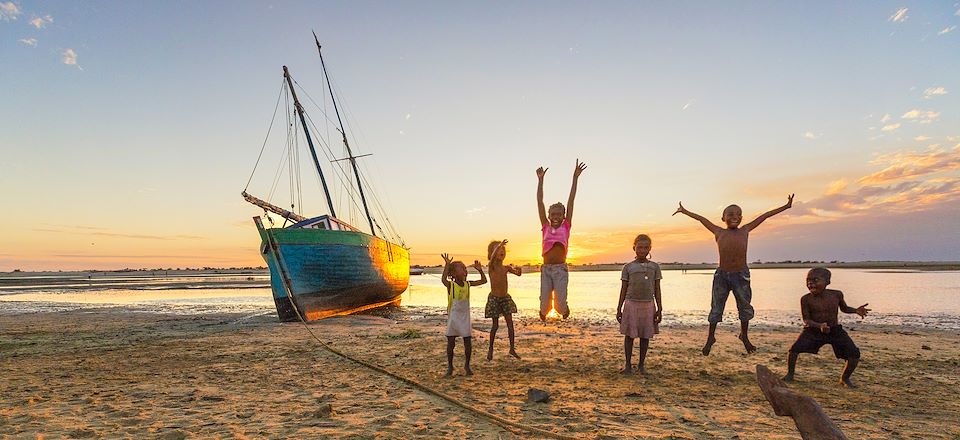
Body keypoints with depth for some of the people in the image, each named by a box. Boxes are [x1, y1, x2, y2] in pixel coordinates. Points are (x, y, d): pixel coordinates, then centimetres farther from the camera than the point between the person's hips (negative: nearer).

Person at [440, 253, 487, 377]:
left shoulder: (468, 284, 1)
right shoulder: (450, 285, -12)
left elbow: (484, 281, 5)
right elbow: (443, 279, -34)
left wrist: (480, 270, -7)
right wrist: (447, 265, -38)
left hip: (465, 317, 3)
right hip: (453, 317, -3)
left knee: (468, 343, 3)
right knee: (451, 343, 4)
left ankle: (467, 365, 23)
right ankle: (450, 366, 21)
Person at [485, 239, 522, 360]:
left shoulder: (506, 268, 4)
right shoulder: (491, 267, -11)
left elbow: (518, 273, 0)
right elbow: (492, 258, -32)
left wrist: (517, 268, -22)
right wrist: (499, 245, -43)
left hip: (506, 298, 4)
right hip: (494, 298, -4)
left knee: (510, 322, -2)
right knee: (495, 325, 1)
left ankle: (512, 348, 7)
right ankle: (490, 349, 18)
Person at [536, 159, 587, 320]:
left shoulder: (566, 227, 5)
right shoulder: (545, 227, 7)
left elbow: (571, 201, 2)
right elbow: (540, 202, 5)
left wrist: (575, 177, 1)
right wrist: (540, 180, 3)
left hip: (560, 269, -1)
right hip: (546, 269, 1)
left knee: (560, 303, -5)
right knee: (544, 302, 0)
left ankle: (564, 309, 31)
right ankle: (543, 313, 36)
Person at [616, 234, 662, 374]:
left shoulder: (655, 267, 5)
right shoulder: (628, 267, 2)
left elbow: (657, 290, 6)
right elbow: (623, 289, 4)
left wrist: (659, 309, 1)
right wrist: (619, 309, 2)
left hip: (648, 305, 1)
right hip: (631, 304, -1)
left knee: (645, 336, 6)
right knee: (629, 334, 2)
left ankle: (641, 364, 18)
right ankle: (627, 364, 11)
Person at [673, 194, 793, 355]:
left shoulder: (745, 231, 4)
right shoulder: (719, 233, 3)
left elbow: (765, 216, 11)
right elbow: (702, 219, 13)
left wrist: (786, 206, 17)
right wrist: (685, 211, 23)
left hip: (741, 275, 1)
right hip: (722, 275, -1)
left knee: (745, 307, 13)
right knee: (716, 308, 7)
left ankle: (744, 336, 35)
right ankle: (710, 338, 21)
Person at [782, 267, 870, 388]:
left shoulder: (837, 294, -7)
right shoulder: (806, 299, -14)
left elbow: (844, 308, 14)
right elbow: (806, 320, -14)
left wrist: (856, 310, -7)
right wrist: (820, 326, -33)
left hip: (835, 330, 2)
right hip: (813, 330, -2)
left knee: (854, 354, -8)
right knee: (794, 349, -19)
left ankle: (845, 378, 19)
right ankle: (790, 374, 6)